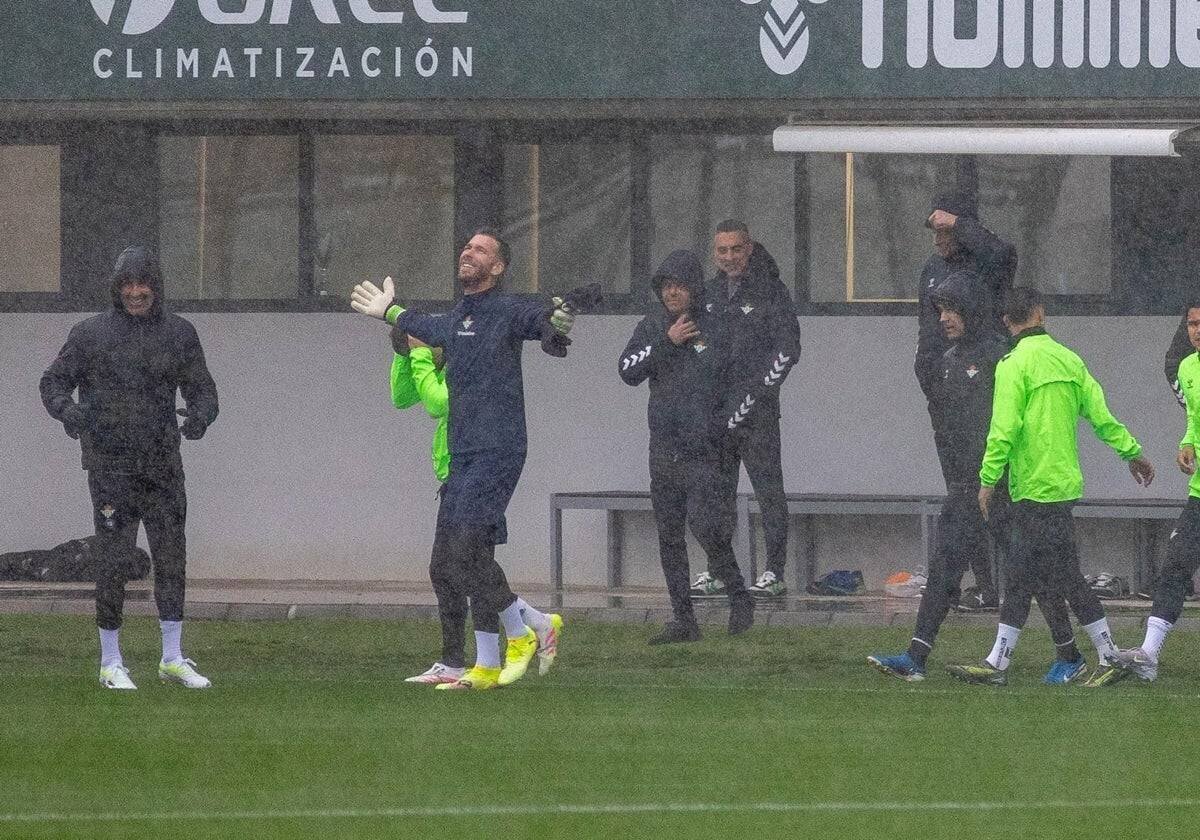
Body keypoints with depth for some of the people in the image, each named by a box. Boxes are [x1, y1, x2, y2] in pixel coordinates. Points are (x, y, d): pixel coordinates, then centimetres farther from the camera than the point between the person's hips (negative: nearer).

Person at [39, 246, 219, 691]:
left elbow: (202, 390, 5)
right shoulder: (92, 333, -4)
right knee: (115, 560, -5)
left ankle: (173, 657, 15)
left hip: (161, 461, 3)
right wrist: (66, 409, -24)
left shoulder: (178, 334, 4)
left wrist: (200, 416, -19)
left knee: (171, 554, 5)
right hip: (110, 464, -3)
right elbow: (54, 382, -1)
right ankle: (111, 662, 5)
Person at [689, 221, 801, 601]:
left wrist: (752, 395, -13)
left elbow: (787, 349, -8)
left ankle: (775, 572, -4)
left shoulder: (770, 291, -3)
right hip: (716, 411, 6)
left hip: (757, 412, -6)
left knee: (768, 490, -5)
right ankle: (718, 571, 13)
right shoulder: (710, 294, 16)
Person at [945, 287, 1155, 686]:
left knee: (1064, 576, -2)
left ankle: (1111, 657, 1)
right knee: (1019, 578, 10)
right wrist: (1132, 452, 19)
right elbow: (1100, 415, 8)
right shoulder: (1068, 359, 8)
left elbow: (1004, 429, -17)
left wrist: (989, 479, -10)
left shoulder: (1015, 365, -11)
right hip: (1063, 482, 8)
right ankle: (997, 664, 12)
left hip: (1035, 486, -8)